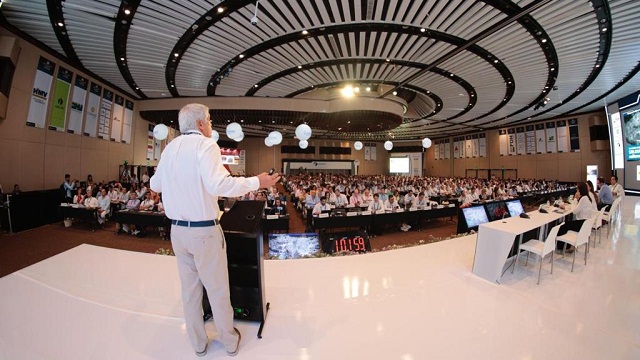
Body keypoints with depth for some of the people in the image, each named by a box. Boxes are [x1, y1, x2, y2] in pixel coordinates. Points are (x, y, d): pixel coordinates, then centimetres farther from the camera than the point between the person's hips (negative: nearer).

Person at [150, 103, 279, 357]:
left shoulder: (170, 148, 7)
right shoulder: (205, 144, -14)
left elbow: (155, 185, 17)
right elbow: (218, 185, -29)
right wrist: (257, 182, -21)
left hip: (178, 230, 7)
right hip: (204, 231, -6)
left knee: (189, 289, 19)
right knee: (217, 289, 11)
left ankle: (198, 344, 38)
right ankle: (230, 341, 32)